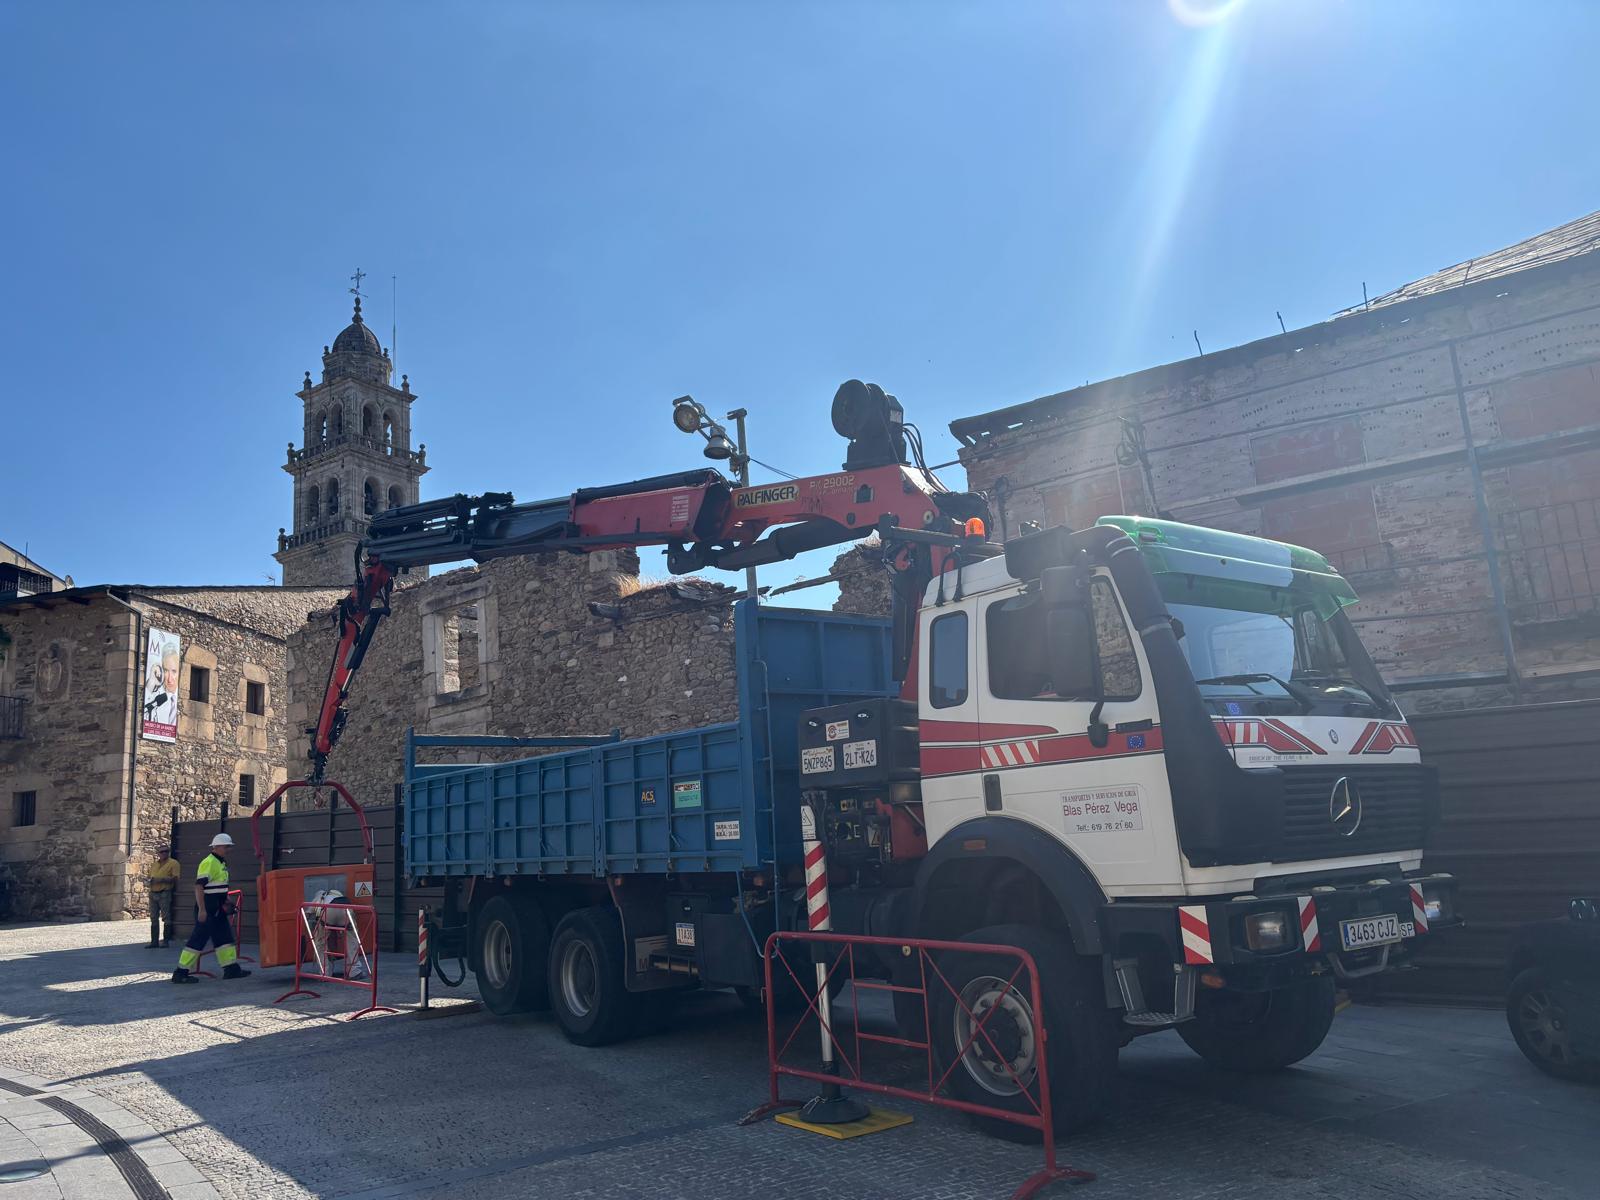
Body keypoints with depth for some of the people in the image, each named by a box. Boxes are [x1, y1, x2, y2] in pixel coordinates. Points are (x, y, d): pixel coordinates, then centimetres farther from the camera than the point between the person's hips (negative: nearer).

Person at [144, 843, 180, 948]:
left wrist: (161, 879, -20)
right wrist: (147, 881, 0)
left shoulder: (173, 863, -2)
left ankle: (165, 941, -2)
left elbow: (175, 879, -11)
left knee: (166, 918, -5)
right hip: (153, 893, 7)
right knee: (154, 919, 8)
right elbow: (148, 876, 23)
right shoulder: (154, 864, 19)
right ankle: (154, 941, 13)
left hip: (165, 893, -7)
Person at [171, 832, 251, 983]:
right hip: (206, 909, -10)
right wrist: (202, 910, -26)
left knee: (224, 937, 10)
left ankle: (231, 968, 15)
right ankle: (181, 972, 0)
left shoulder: (221, 863, 15)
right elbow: (199, 886, -22)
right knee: (199, 938, -7)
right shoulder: (208, 863, -15)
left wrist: (225, 903, 21)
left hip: (217, 909, 10)